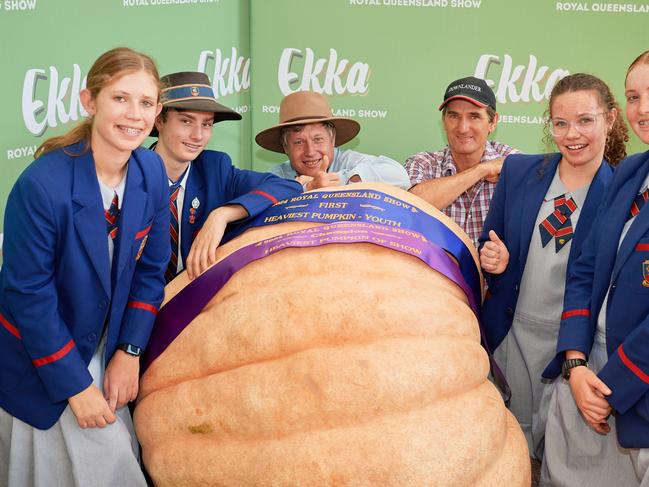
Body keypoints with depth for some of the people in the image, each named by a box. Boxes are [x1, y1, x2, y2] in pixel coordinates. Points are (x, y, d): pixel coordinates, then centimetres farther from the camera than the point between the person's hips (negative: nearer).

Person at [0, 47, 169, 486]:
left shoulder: (152, 172, -8)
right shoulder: (41, 186, -26)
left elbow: (150, 268, 1)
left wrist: (130, 352, -5)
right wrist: (74, 385, -16)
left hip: (104, 355, 5)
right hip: (40, 366, -5)